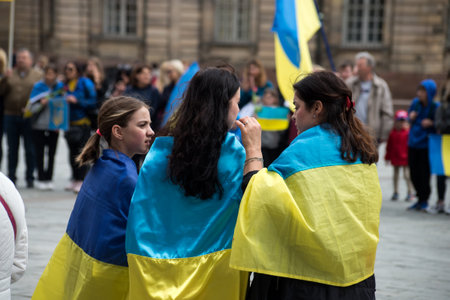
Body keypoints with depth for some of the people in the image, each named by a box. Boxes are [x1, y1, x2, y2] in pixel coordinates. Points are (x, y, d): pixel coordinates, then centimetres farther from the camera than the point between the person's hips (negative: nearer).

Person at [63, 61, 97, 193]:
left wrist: (77, 101, -17)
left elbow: (93, 102, -10)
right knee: (72, 151, 9)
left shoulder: (85, 83, -5)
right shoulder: (65, 85, 12)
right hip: (70, 123, 6)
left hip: (83, 123, -6)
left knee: (82, 151, -8)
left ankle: (81, 180, -3)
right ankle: (75, 179, 18)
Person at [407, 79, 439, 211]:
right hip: (413, 142, 5)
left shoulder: (436, 107, -12)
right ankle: (420, 199, 23)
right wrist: (411, 117, -3)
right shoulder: (416, 103, 1)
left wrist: (431, 123, -22)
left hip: (426, 144, -5)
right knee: (414, 173, 8)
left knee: (424, 173, -4)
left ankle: (424, 201, 10)